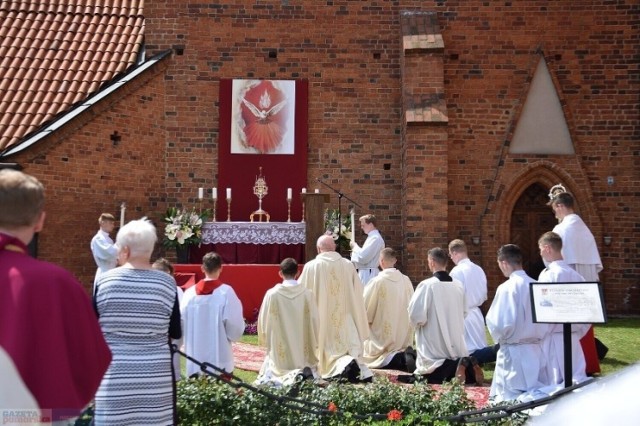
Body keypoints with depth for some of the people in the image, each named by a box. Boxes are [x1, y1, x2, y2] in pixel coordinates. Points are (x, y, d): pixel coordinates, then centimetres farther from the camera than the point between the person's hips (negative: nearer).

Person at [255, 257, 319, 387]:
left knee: (271, 374, 13)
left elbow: (264, 321, -1)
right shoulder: (307, 294, -7)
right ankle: (304, 374, -20)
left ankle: (286, 378, -20)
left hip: (280, 351, -1)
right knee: (310, 376, 16)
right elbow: (314, 321, 1)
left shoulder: (272, 294, -10)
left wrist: (265, 340, 17)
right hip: (303, 351, 1)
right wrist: (314, 344, 15)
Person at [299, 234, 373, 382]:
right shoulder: (348, 265, 1)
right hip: (346, 319, 3)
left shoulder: (311, 266, -7)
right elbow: (358, 293, 8)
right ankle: (361, 369, -18)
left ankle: (342, 365, -26)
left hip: (323, 321, -2)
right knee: (351, 348, 9)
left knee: (329, 351, 3)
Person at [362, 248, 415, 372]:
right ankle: (406, 355, -11)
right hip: (404, 337, 5)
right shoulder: (406, 281, -3)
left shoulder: (377, 282, -16)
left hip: (382, 336, -5)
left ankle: (395, 359, -20)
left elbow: (365, 309, -7)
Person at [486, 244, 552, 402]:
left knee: (510, 400, 3)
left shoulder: (507, 288, -15)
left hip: (514, 352, -6)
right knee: (538, 396, 14)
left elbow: (501, 323, -17)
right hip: (536, 350, 6)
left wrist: (500, 338, 2)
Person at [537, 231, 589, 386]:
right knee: (578, 380, 10)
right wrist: (578, 332, 16)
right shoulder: (574, 275, 6)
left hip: (553, 337, -6)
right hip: (573, 336, 6)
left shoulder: (548, 275, -14)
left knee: (554, 382, 2)